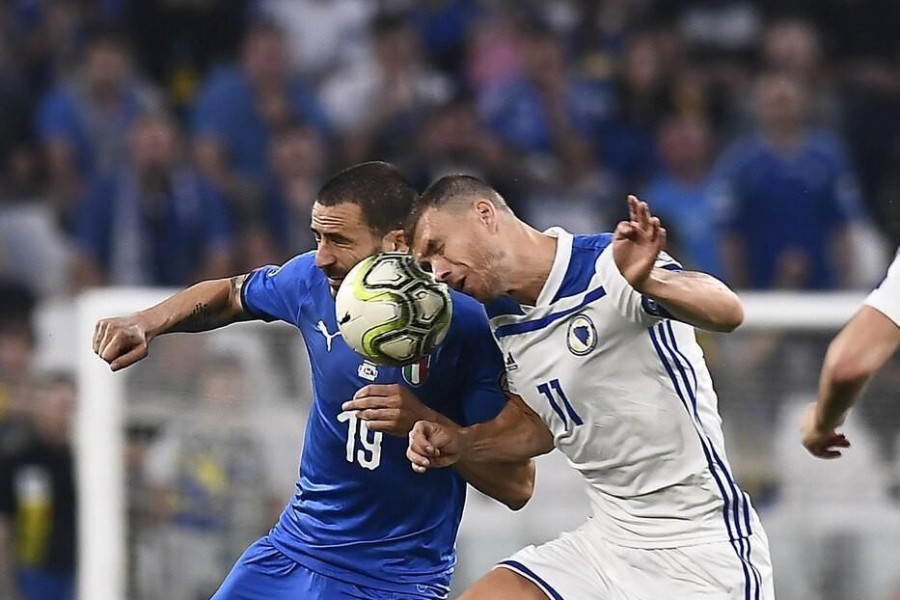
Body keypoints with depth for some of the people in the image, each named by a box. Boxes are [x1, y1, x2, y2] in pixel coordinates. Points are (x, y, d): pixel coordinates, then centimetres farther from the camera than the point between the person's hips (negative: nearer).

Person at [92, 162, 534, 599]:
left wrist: (424, 421, -31)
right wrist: (146, 324, 1)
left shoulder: (464, 327, -19)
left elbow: (517, 486, -18)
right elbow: (229, 295, 18)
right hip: (295, 546, 5)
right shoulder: (313, 280, -6)